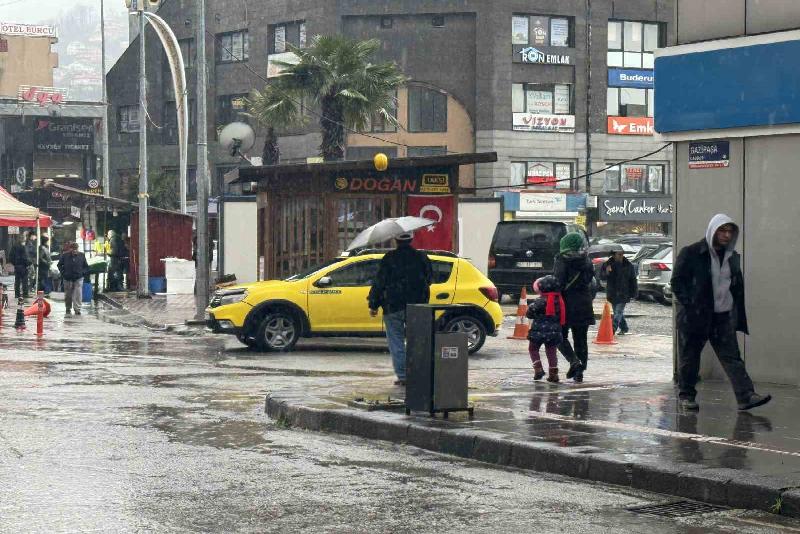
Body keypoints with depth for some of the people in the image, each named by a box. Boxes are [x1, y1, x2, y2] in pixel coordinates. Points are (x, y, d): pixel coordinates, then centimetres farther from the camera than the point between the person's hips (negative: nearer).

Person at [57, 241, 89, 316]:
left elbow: (86, 266, 13)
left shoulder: (81, 256, 2)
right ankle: (68, 309, 25)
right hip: (68, 279, 0)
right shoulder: (65, 256, -1)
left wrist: (83, 272, -2)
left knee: (78, 295, -11)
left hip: (78, 278, 0)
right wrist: (63, 272, -1)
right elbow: (59, 265, 11)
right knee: (68, 295, 10)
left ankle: (77, 309, -10)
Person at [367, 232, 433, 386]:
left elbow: (379, 283, -7)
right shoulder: (421, 258, 2)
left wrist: (373, 305, 1)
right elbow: (429, 279, 16)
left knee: (396, 341, 3)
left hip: (394, 308, -3)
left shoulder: (389, 259, -9)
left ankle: (402, 376, -2)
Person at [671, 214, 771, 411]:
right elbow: (677, 282, -5)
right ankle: (686, 396, 19)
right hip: (695, 317, -4)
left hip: (723, 318, 4)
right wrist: (689, 306, -14)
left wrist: (739, 318, 9)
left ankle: (746, 396, -12)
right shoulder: (691, 254, -6)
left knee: (732, 357, -4)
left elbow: (738, 288, 16)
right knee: (689, 358, 5)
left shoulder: (733, 257, 11)